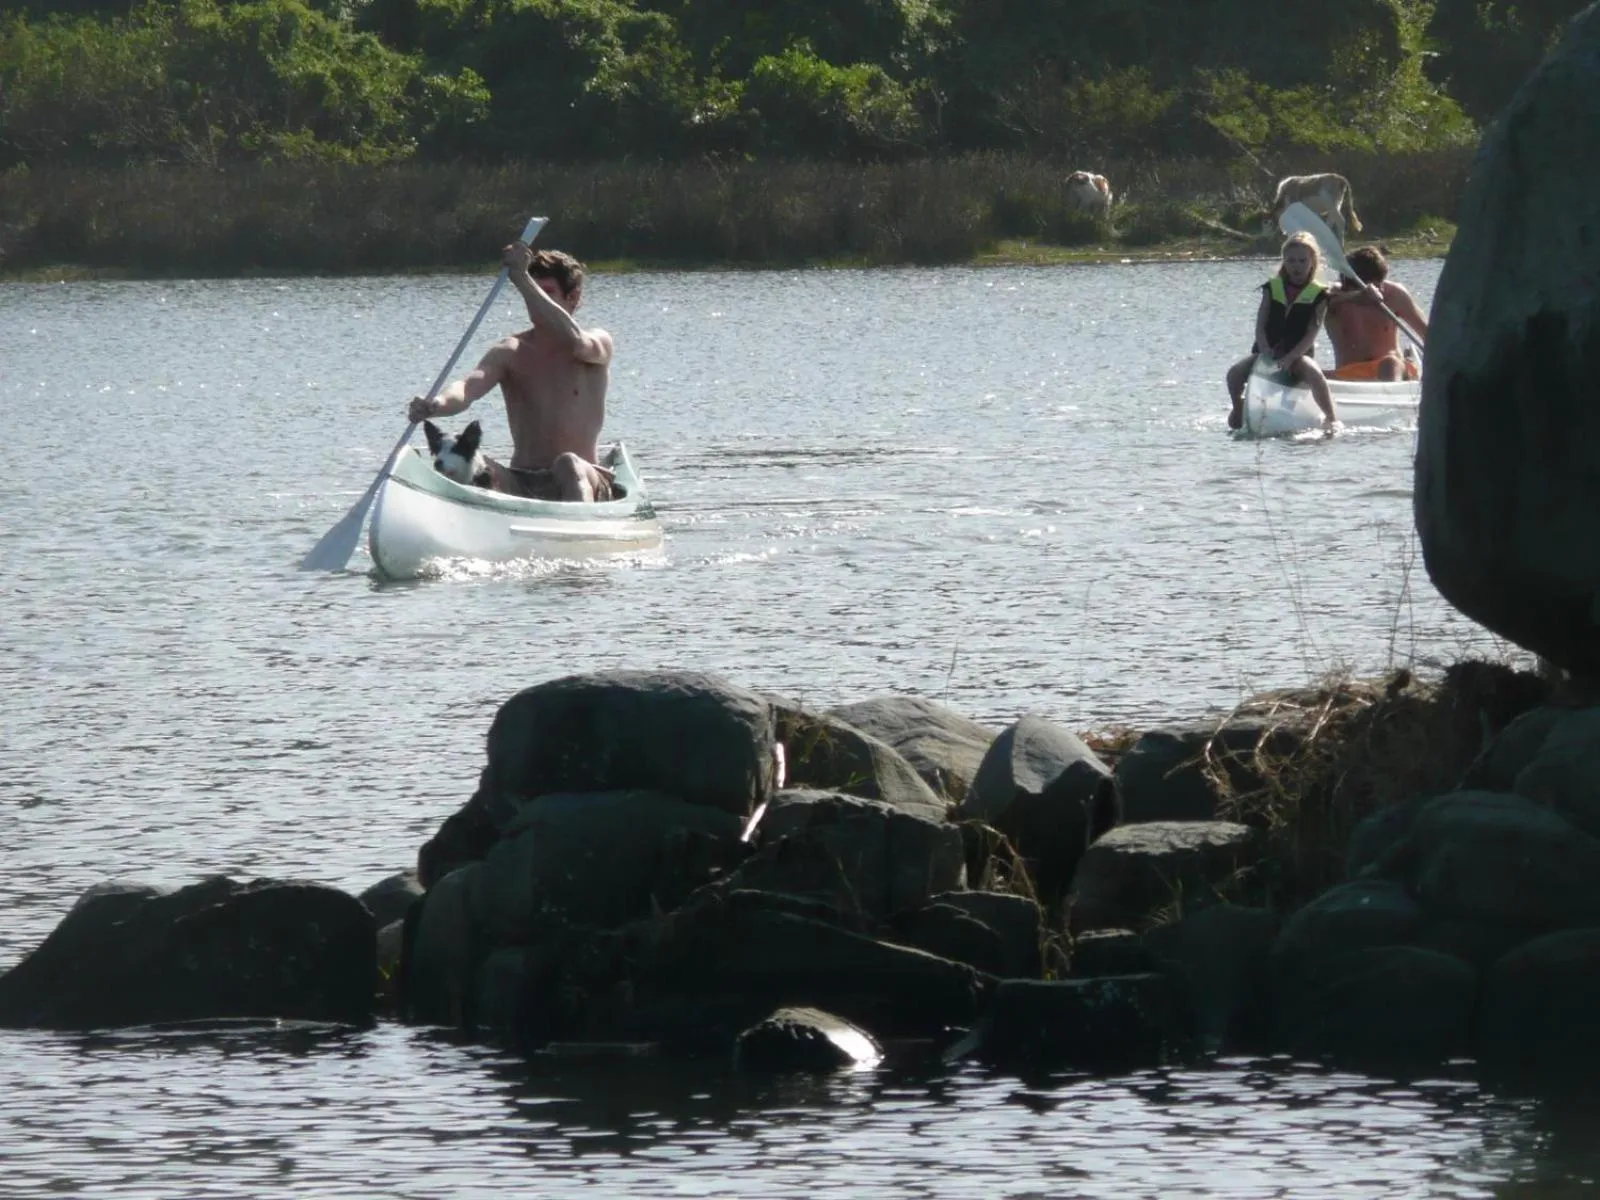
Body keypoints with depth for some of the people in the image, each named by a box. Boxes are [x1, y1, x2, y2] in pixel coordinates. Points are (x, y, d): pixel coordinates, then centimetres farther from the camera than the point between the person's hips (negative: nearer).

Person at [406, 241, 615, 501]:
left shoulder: (598, 343, 4)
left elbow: (574, 341, -22)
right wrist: (435, 405, -36)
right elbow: (470, 385, -11)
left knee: (568, 465, -37)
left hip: (580, 481, -2)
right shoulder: (510, 352, 8)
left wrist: (521, 279, -25)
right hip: (520, 486, 2)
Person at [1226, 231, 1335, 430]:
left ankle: (1330, 419, -25)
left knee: (1314, 374, -35)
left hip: (1298, 354, -3)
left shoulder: (1318, 295, 0)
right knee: (1235, 373, -21)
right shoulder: (1272, 288, 8)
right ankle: (1238, 408, 9)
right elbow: (1260, 326, 2)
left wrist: (1289, 358, -22)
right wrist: (1266, 354, -15)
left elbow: (1311, 334, -8)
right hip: (1266, 351, 3)